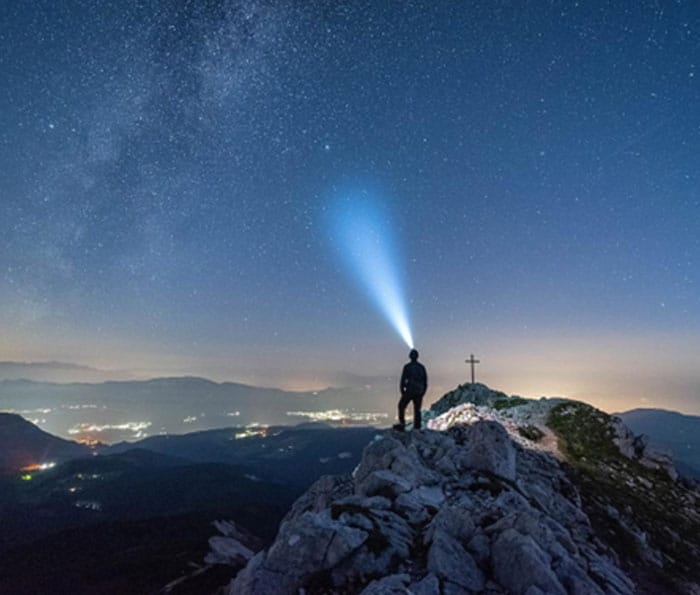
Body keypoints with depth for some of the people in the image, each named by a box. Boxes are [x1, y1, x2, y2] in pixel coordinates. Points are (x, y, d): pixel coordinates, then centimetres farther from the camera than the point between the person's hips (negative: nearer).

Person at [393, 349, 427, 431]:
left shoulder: (407, 366, -6)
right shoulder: (422, 367, 6)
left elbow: (403, 379, -7)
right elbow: (425, 381, 9)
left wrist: (402, 391, 4)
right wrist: (423, 392, 17)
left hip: (409, 391, -4)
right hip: (419, 392, 4)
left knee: (401, 406, 11)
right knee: (417, 409, 11)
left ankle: (402, 423, -1)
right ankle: (417, 427, 7)